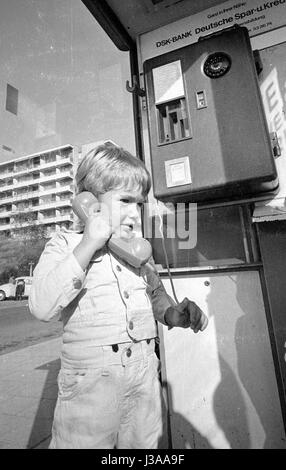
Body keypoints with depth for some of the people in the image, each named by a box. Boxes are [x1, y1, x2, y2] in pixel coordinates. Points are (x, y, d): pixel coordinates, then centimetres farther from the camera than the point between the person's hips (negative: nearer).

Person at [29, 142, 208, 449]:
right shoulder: (64, 245, -7)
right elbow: (42, 307, -21)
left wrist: (173, 314, -5)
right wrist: (88, 246, -24)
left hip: (144, 377, 5)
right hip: (89, 382, -4)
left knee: (144, 442, 18)